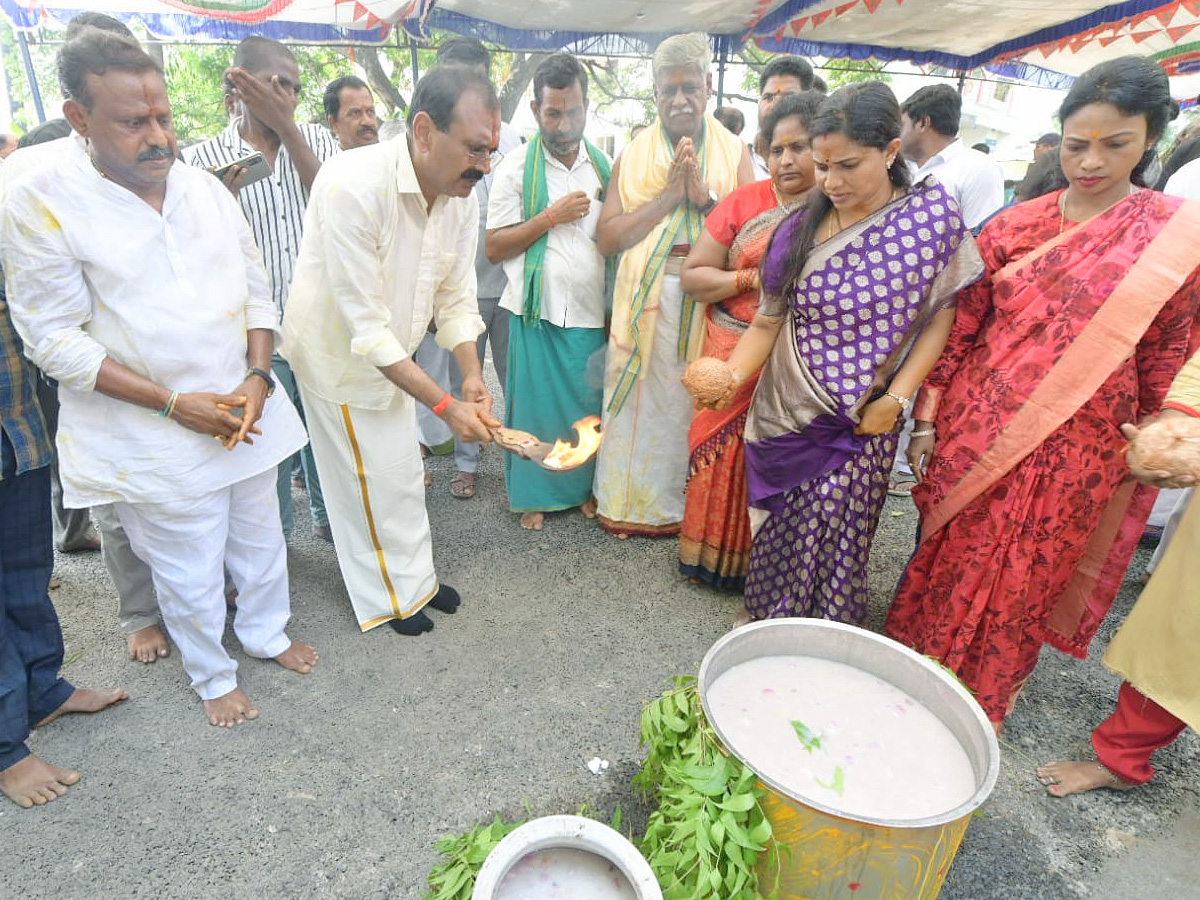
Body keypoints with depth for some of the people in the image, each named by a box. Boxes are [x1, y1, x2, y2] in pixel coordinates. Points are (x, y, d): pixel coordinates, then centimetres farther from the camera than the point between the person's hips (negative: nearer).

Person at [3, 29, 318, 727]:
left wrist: (258, 378, -9)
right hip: (153, 440, -4)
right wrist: (175, 402, -19)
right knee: (190, 573, 11)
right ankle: (213, 676, 36)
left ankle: (266, 632, 45)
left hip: (242, 414, 4)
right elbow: (56, 340, -12)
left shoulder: (205, 188, 2)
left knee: (260, 540, 20)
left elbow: (257, 293, 6)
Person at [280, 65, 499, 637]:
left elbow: (456, 296, -2)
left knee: (403, 472, 20)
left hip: (391, 355, 7)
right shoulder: (354, 185, -34)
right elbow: (365, 328, -32)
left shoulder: (461, 193, -11)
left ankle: (415, 577, 41)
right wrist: (446, 405, -32)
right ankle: (389, 597, 30)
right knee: (371, 483, 7)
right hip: (338, 355, -7)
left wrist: (472, 377, -16)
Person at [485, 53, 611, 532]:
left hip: (594, 311, 3)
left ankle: (584, 486, 30)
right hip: (538, 311, -3)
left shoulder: (605, 165, 9)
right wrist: (551, 217, -13)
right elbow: (494, 247, -5)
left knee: (589, 404, 10)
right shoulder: (516, 167, -1)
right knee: (535, 403, 5)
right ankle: (533, 494, 22)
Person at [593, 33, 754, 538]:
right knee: (643, 400, 5)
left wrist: (705, 197, -13)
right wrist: (668, 196, -11)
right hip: (647, 299, 0)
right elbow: (607, 238, -5)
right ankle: (633, 503, 22)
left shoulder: (734, 152, 8)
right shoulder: (633, 156, 6)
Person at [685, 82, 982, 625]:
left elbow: (942, 312, -3)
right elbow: (769, 319, 1)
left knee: (830, 544, 2)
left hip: (860, 424, -2)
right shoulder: (802, 226, 1)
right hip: (783, 416, 3)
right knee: (776, 537, 12)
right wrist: (734, 373, -16)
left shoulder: (931, 215, -5)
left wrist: (897, 397, -11)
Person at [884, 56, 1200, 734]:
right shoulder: (1015, 226, 1)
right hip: (976, 429, 2)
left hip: (1072, 451, -1)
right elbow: (961, 325, 3)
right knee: (944, 560, 15)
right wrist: (927, 420, 2)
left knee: (1016, 583, 12)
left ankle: (974, 707, 37)